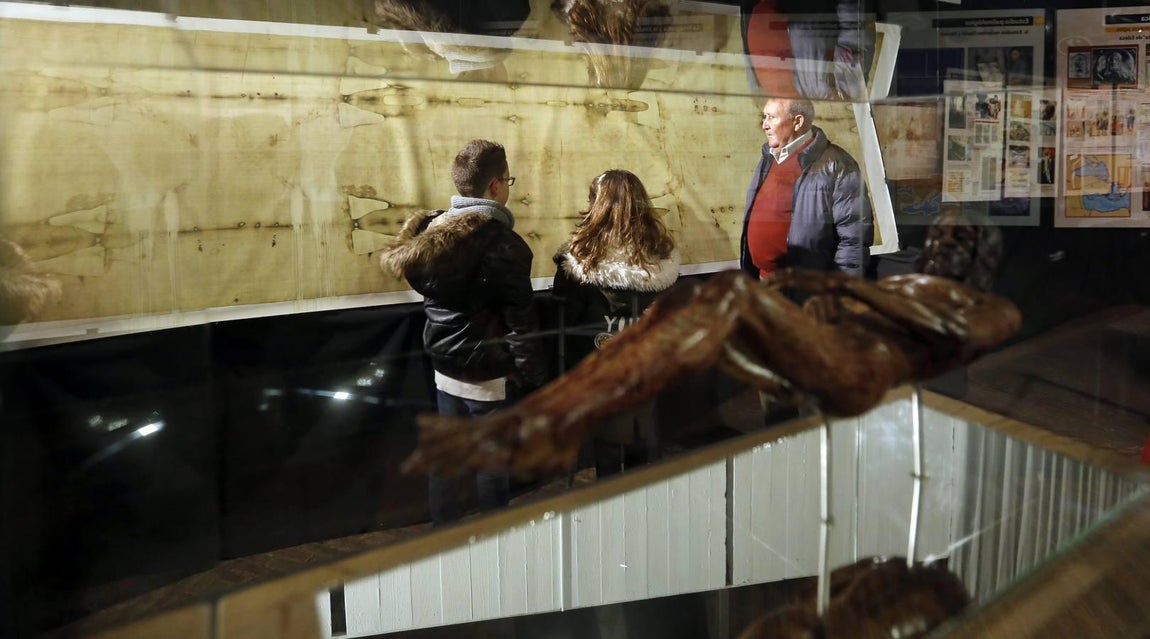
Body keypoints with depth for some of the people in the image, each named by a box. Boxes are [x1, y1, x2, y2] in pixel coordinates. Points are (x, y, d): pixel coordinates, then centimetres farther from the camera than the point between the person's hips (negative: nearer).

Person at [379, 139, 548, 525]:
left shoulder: (431, 230, 3)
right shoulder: (500, 243, -19)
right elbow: (520, 321, -17)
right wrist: (534, 377, -9)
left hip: (445, 366, 7)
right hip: (489, 375, -7)